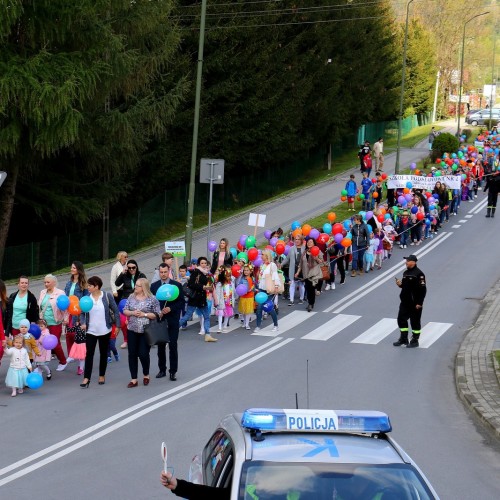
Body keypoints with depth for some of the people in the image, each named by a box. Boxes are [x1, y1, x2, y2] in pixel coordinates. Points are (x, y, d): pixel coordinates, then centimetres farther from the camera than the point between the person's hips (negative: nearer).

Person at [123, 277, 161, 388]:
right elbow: (125, 310, 9)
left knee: (143, 354, -4)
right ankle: (134, 379, 11)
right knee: (132, 354, 3)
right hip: (132, 330, 4)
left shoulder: (152, 299, -6)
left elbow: (157, 314, -5)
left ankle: (146, 375, 23)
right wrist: (132, 313, -10)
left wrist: (144, 314, -15)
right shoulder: (131, 297, 7)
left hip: (145, 331, -4)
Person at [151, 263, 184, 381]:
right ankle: (162, 370, 17)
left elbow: (181, 302, -2)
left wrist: (171, 308, -16)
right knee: (160, 346, 8)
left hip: (172, 320, -2)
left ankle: (173, 371, 2)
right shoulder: (154, 286, 6)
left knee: (173, 346, -2)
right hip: (159, 320, 2)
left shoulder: (177, 285, 0)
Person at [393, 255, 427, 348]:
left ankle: (415, 341, 12)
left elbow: (423, 289, -18)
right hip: (405, 302, 8)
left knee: (415, 321, 2)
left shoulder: (418, 274, -15)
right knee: (401, 319, 10)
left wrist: (419, 303, -21)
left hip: (415, 303, -8)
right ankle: (403, 339, 22)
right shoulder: (406, 273, 12)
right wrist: (400, 284, 0)